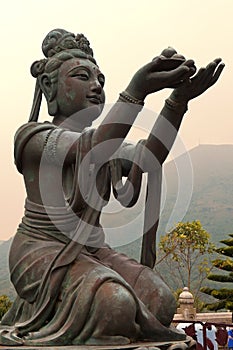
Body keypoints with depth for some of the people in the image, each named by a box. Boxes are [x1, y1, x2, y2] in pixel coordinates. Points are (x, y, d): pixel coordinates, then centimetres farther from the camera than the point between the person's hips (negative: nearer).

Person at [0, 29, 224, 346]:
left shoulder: (101, 143, 11)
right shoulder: (33, 137, -11)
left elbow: (146, 158, -12)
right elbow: (92, 150, -32)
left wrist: (180, 98, -26)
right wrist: (137, 90, -45)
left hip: (89, 250, 8)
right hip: (42, 249, -8)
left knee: (159, 300, -11)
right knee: (114, 303, -33)